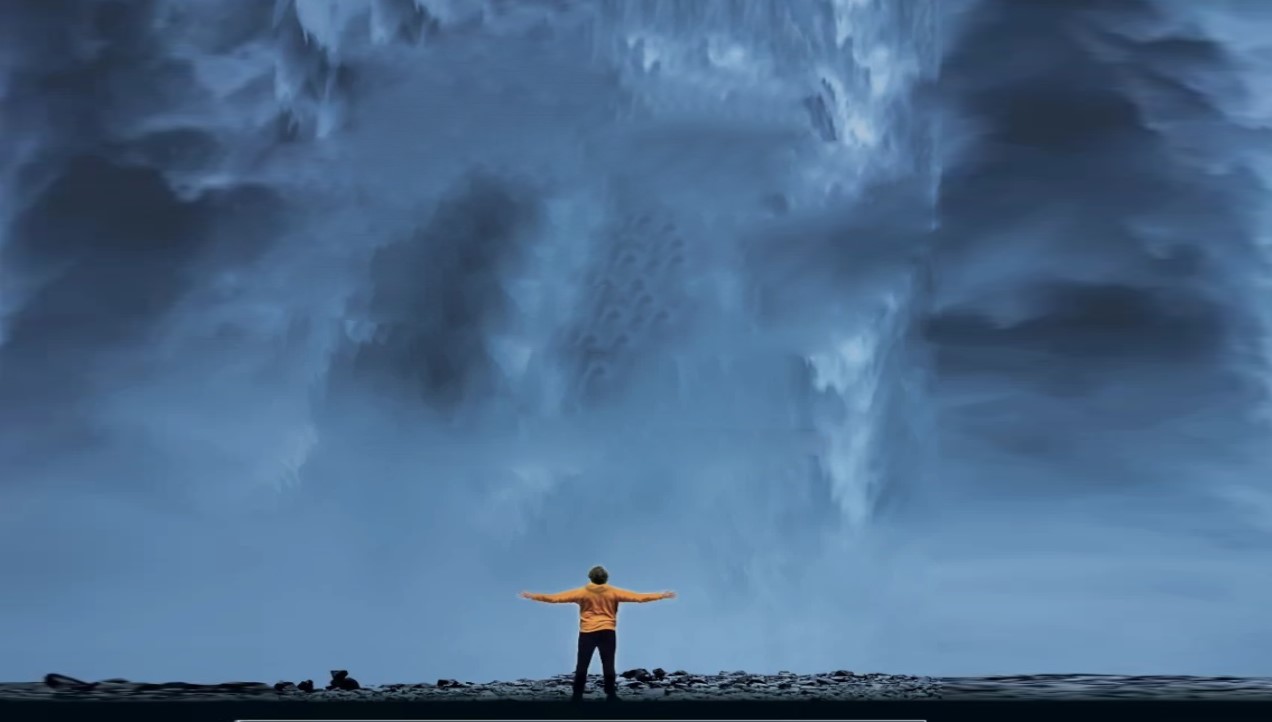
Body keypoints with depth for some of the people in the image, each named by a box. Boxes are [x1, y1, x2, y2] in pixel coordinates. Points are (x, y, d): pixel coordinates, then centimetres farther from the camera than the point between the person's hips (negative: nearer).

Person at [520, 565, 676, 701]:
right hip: (607, 632, 0)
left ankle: (577, 696, 4)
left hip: (587, 633, 0)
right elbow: (638, 597, 0)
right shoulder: (613, 593, -1)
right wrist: (662, 595, 6)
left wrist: (533, 596, 6)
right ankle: (611, 695, 1)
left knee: (582, 665, 5)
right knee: (608, 665, 3)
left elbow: (556, 598, -2)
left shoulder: (582, 593, -2)